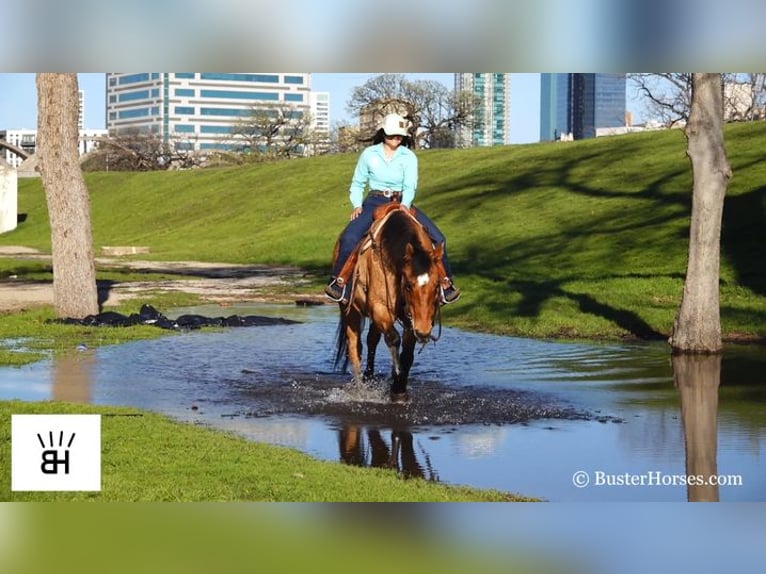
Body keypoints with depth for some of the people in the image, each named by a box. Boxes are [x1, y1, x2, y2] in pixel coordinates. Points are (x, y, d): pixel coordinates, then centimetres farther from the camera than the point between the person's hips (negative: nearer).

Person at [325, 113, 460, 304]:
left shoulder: (409, 157, 1)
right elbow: (357, 183, 11)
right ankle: (340, 280, -17)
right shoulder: (369, 154, 3)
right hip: (374, 202, -1)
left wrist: (404, 207, -28)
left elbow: (410, 186, -9)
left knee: (437, 238, -13)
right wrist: (357, 206, -6)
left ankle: (444, 281, -1)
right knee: (349, 238, -28)